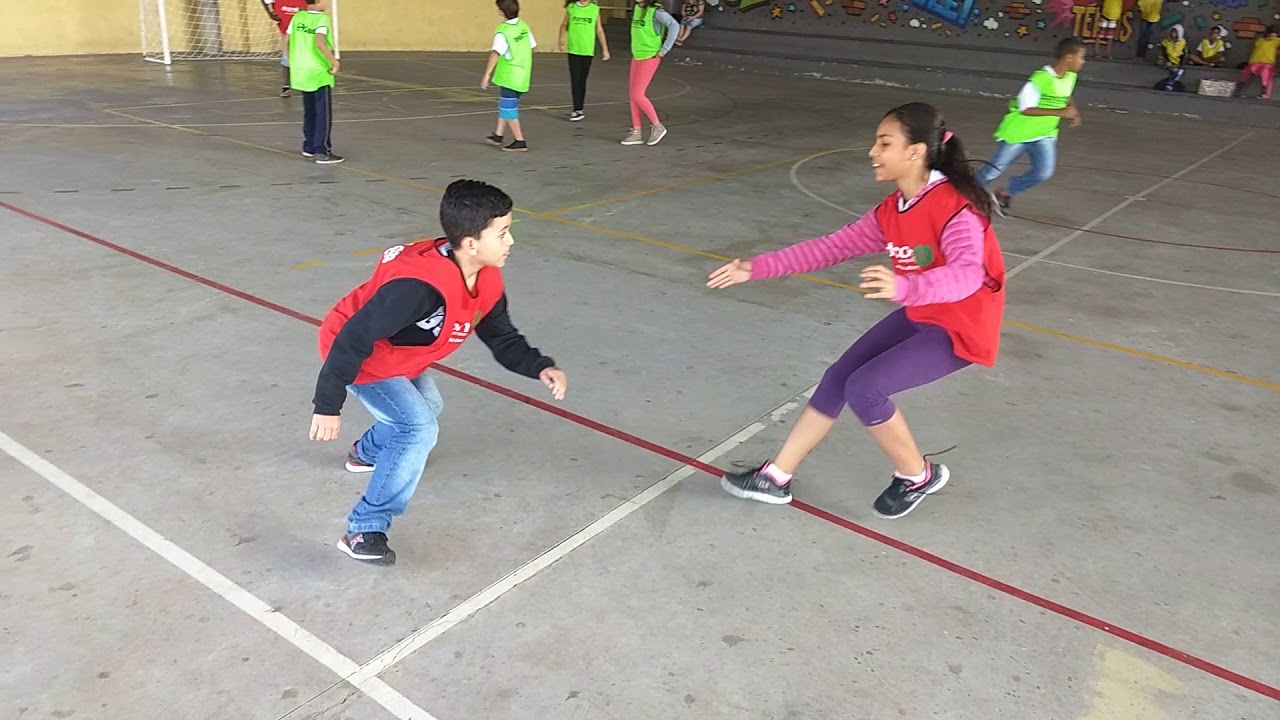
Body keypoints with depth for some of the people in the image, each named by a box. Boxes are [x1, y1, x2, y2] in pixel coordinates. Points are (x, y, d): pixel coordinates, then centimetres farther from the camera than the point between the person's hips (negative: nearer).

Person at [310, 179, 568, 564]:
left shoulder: (486, 280, -14)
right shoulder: (421, 285, -41)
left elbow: (502, 338, -2)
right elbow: (354, 338, -36)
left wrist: (540, 368, -21)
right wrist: (328, 405, -30)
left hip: (400, 356, 9)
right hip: (361, 357, -9)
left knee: (428, 408, 28)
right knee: (419, 428, -19)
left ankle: (367, 453, 57)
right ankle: (364, 531, -8)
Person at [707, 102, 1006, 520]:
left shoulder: (955, 207, -26)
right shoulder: (891, 212, -1)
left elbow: (967, 274, -41)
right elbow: (831, 247, 1)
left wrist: (903, 287, -61)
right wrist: (756, 268, -3)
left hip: (961, 328, -8)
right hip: (920, 316, 8)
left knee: (864, 388, -18)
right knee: (838, 378, 2)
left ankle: (918, 476, 8)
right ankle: (776, 478, 13)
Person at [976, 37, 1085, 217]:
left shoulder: (1071, 76, 0)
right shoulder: (1040, 78, -24)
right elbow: (1026, 109, -26)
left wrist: (1072, 111, 3)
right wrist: (1060, 112, -30)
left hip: (1044, 135, 6)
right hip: (1019, 133, -6)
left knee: (1044, 173, -11)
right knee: (994, 170, 5)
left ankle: (1005, 194, 10)